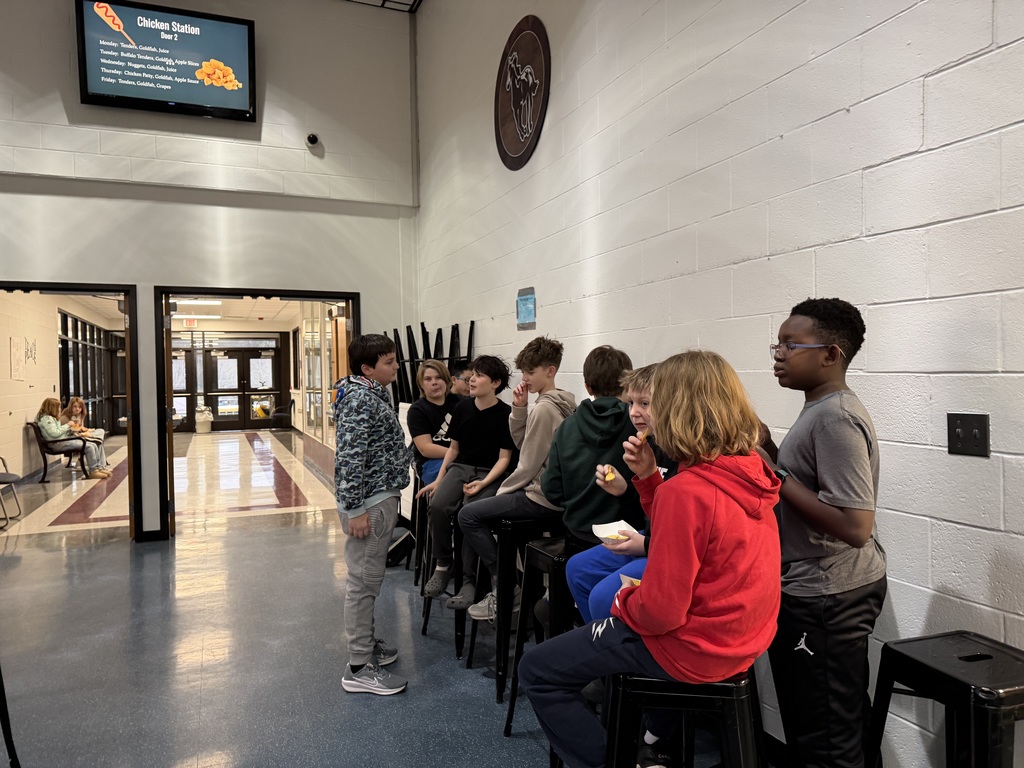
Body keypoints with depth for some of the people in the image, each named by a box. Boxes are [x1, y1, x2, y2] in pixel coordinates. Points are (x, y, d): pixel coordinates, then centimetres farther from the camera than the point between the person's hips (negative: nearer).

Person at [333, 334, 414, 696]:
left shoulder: (373, 394, 13)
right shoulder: (359, 399, -18)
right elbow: (350, 457, -23)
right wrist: (354, 509, -23)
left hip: (382, 499, 10)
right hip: (369, 503, -10)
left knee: (370, 579, 20)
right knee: (363, 581, -2)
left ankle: (366, 641, 35)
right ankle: (359, 669, 6)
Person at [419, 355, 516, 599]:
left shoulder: (505, 414, -7)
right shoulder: (462, 407, 7)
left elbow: (504, 457, -5)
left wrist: (483, 483, -18)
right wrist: (439, 479, 9)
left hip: (489, 474, -4)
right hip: (460, 467, 4)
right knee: (437, 506, -24)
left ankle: (469, 578, -10)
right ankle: (443, 565, -3)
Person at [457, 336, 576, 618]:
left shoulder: (543, 409, -19)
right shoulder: (561, 403, 11)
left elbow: (528, 465, -17)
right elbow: (521, 443, 14)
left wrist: (503, 491, -4)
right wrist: (519, 408, 0)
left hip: (542, 498, -10)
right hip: (555, 493, 10)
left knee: (468, 515, -7)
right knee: (478, 510, 18)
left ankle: (504, 588, 0)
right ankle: (474, 583, 21)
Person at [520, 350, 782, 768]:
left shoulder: (686, 490, -28)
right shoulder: (749, 474, -3)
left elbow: (660, 610, -26)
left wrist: (624, 601, -5)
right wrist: (649, 476, 0)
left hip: (690, 648, -8)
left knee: (537, 671, 3)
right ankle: (647, 727, 32)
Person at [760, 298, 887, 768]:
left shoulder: (836, 418, -22)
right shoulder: (824, 409, 10)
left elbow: (854, 526, -28)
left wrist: (775, 474, -23)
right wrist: (771, 464, 7)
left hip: (824, 599, -10)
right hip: (827, 588, 10)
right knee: (841, 724, 22)